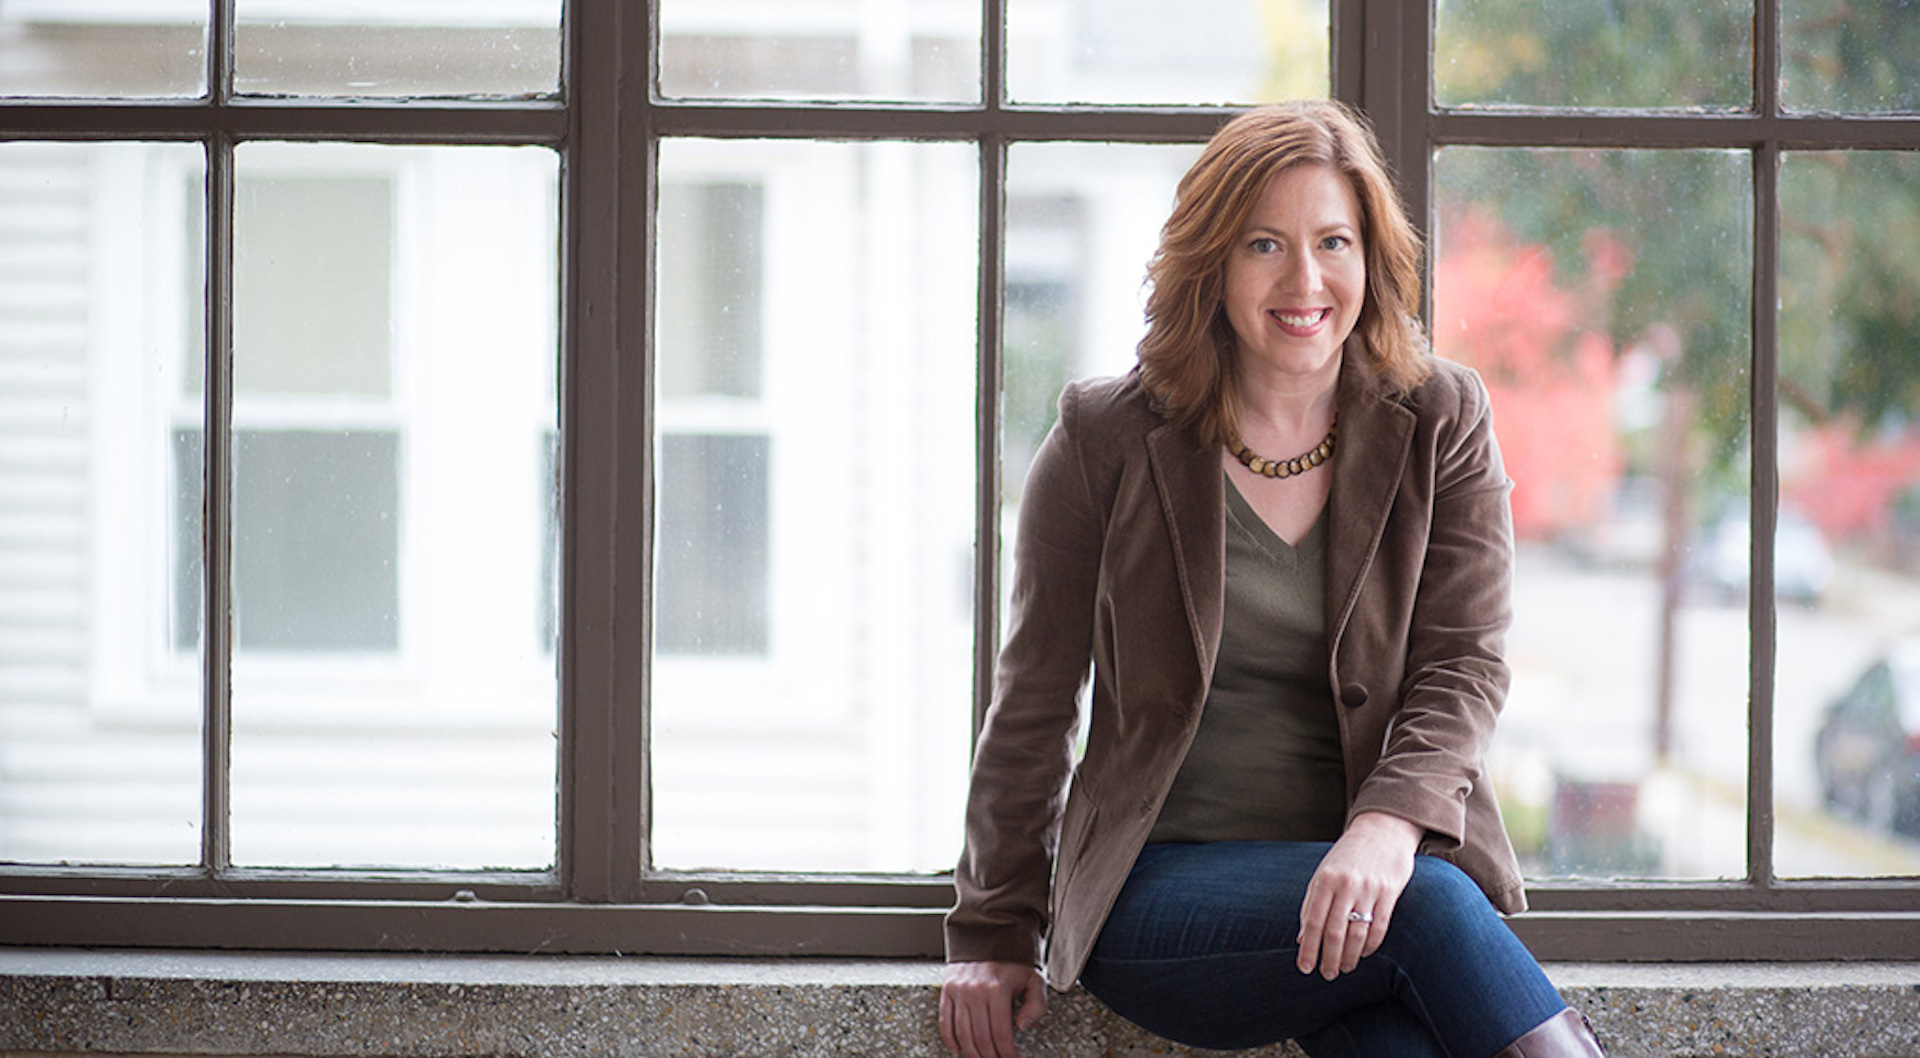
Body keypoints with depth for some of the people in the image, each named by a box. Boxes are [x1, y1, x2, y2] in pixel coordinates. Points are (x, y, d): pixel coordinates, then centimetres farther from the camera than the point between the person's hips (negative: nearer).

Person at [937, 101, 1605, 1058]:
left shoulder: (1442, 424, 7)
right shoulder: (1105, 441, 3)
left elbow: (1462, 667, -1)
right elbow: (1035, 699, 10)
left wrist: (1388, 824, -21)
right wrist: (994, 933, 12)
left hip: (1362, 876, 1)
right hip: (1157, 896, -1)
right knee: (1428, 907, -32)